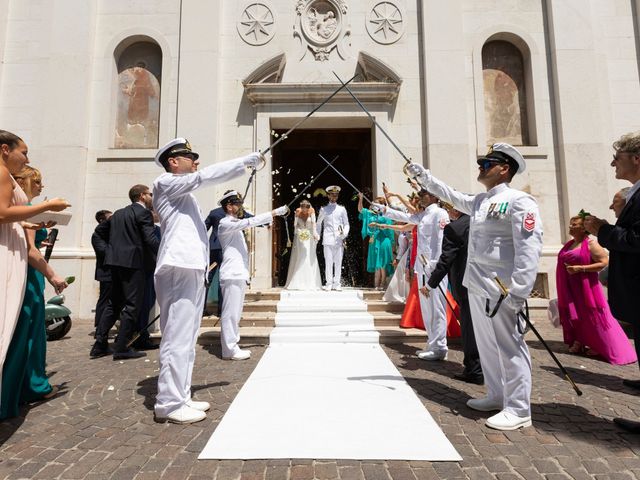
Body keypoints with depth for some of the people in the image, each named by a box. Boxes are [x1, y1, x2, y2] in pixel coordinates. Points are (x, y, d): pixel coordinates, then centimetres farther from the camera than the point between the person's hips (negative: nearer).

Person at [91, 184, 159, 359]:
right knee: (132, 305, -2)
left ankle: (99, 345, 17)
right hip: (133, 262, -8)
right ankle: (121, 348, 0)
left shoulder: (118, 213, 18)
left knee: (115, 304, 16)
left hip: (116, 261, 8)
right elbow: (151, 239, -17)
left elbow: (100, 229, 24)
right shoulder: (143, 213, -7)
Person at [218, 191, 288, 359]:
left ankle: (232, 346, 20)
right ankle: (229, 350, 0)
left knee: (235, 313, 13)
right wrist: (274, 212, -19)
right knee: (230, 312, -5)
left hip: (239, 274, 10)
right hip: (232, 275, -10)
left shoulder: (236, 224, 22)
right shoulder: (225, 223, -11)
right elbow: (250, 222, -19)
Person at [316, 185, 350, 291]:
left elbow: (346, 224, 12)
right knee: (328, 262, -2)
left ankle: (337, 284, 8)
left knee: (338, 262, 1)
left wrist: (344, 233, -6)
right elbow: (319, 224, 19)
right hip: (327, 240, 0)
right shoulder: (324, 209, 12)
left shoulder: (342, 209, 12)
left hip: (339, 240, 1)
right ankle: (328, 283, 4)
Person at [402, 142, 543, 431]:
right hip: (476, 286, 9)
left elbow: (529, 248, -17)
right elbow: (451, 196, 30)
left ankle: (518, 410, 13)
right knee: (486, 344, 16)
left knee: (510, 346, 0)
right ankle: (497, 396, 31)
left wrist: (519, 292, -23)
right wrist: (423, 176, 29)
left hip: (500, 289, -8)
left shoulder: (519, 201, -10)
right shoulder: (479, 202, 15)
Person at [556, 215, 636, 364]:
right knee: (573, 314, 9)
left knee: (591, 314, 0)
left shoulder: (590, 244, -8)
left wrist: (580, 268, -20)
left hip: (584, 287, -7)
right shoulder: (568, 244, 13)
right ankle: (578, 342, 20)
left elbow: (604, 262, -14)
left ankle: (598, 346, 12)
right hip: (568, 289, 7)